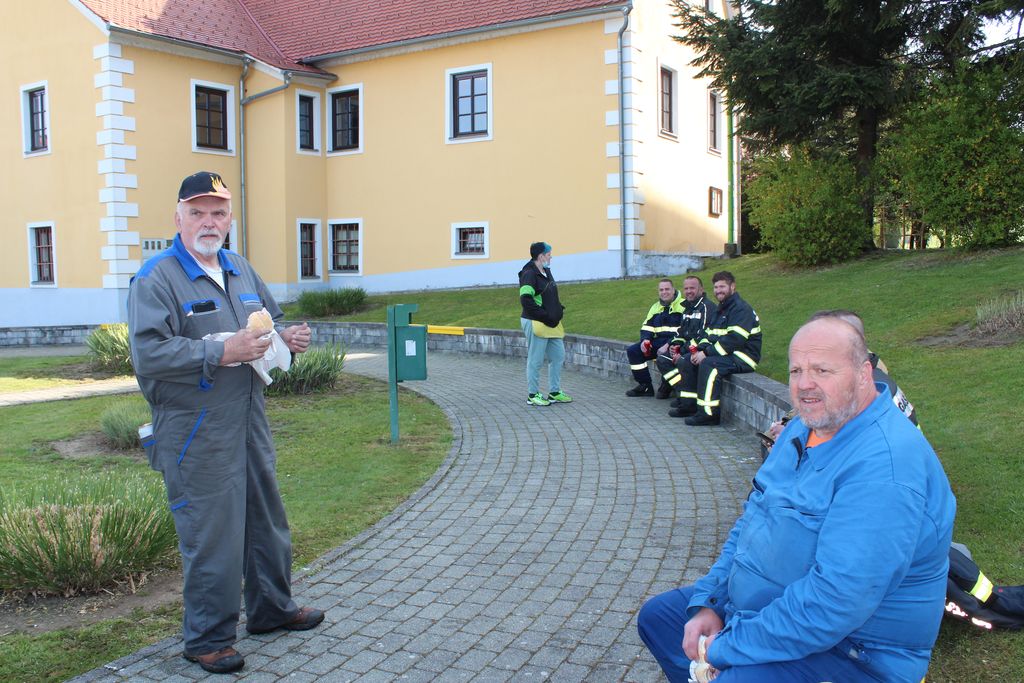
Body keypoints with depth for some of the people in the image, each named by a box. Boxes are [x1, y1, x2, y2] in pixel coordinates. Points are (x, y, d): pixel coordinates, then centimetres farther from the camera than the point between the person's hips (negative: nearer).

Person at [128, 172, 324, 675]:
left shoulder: (241, 270, 13)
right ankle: (207, 639, 18)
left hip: (250, 423, 8)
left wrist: (287, 338, 1)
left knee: (267, 521, 18)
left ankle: (272, 609, 37)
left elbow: (268, 322, 24)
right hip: (196, 437, -7)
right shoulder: (157, 278, -11)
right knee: (211, 537, 0)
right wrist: (221, 354, -26)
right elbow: (148, 352, -22)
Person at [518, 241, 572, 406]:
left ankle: (554, 393, 24)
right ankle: (532, 395, 10)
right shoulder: (529, 274, -15)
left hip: (552, 324, 10)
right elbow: (526, 300, -22)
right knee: (535, 360, -1)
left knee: (558, 357, 13)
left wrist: (559, 309, 9)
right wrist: (545, 316, -21)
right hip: (535, 323, -10)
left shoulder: (546, 272, 15)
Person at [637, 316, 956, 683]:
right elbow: (751, 521, 13)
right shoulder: (804, 428, 5)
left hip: (848, 650, -9)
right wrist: (706, 602, 2)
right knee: (657, 615, 15)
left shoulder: (885, 464, -27)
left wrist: (726, 648, -24)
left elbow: (837, 599, -32)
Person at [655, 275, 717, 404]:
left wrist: (682, 353, -20)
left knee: (682, 362, -32)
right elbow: (681, 331, 25)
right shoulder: (687, 308, 18)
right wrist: (674, 344, 3)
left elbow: (703, 336, -21)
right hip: (687, 348, 10)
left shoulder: (707, 307, -13)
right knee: (662, 359, -2)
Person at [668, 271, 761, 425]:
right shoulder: (720, 310, 19)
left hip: (742, 357, -10)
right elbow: (708, 334, 16)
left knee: (708, 364, -33)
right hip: (726, 354, 10)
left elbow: (735, 339, -24)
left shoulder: (741, 309, -13)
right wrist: (700, 350, -6)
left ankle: (708, 413, -32)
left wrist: (707, 353, -23)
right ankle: (688, 405, 6)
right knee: (687, 361, 5)